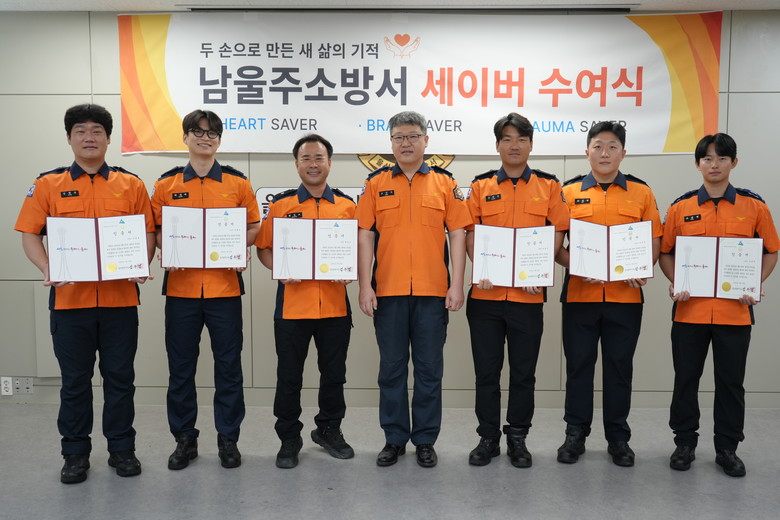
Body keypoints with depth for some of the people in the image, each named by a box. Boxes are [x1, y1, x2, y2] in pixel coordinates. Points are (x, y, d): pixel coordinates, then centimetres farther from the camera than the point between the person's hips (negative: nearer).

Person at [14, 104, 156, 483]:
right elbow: (29, 234, 3)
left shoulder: (131, 185, 6)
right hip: (70, 296, 0)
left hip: (120, 296, 0)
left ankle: (121, 448, 23)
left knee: (120, 376, 9)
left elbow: (148, 232, 5)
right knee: (75, 379, 10)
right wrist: (48, 270, -13)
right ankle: (76, 453, 24)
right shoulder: (48, 185, 5)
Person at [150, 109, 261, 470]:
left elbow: (253, 225, 9)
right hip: (181, 287, 1)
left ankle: (228, 438, 20)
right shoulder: (166, 184, 7)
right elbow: (157, 229, 11)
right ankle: (184, 439, 23)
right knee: (181, 366, 8)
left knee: (228, 365, 6)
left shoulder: (237, 183, 5)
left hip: (224, 286, -1)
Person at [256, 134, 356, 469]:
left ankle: (329, 430, 34)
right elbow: (263, 248, 5)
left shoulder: (347, 206, 7)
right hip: (292, 305, -1)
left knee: (334, 374, 13)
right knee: (289, 375, 8)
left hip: (335, 305, 1)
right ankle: (289, 438, 25)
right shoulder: (281, 205, 4)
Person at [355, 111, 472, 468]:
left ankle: (425, 440, 20)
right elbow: (365, 235, 3)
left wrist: (457, 285, -6)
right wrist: (365, 285, -4)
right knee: (391, 368, 9)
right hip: (387, 290, 1)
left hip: (433, 291, 0)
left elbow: (458, 234, 2)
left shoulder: (445, 183, 6)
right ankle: (394, 439, 22)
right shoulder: (376, 184, 7)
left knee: (429, 368, 7)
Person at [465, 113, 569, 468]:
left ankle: (517, 438, 25)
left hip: (528, 295, 0)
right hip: (486, 293, 1)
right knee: (486, 371, 8)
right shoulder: (480, 186, 7)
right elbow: (470, 233, 4)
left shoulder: (549, 186, 6)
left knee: (523, 372, 9)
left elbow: (557, 234, 3)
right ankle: (488, 437, 22)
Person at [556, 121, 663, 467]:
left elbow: (655, 241, 8)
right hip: (579, 294, 0)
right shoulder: (569, 193, 5)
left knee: (619, 367, 9)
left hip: (625, 296, 1)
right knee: (579, 365, 7)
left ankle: (618, 437, 23)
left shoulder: (641, 193, 7)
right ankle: (576, 434, 21)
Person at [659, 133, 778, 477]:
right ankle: (685, 442, 24)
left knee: (731, 381, 9)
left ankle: (727, 448, 24)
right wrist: (674, 283, -8)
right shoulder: (680, 207, 2)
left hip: (735, 311, 0)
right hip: (690, 309, 0)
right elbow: (665, 252, 8)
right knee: (686, 378, 9)